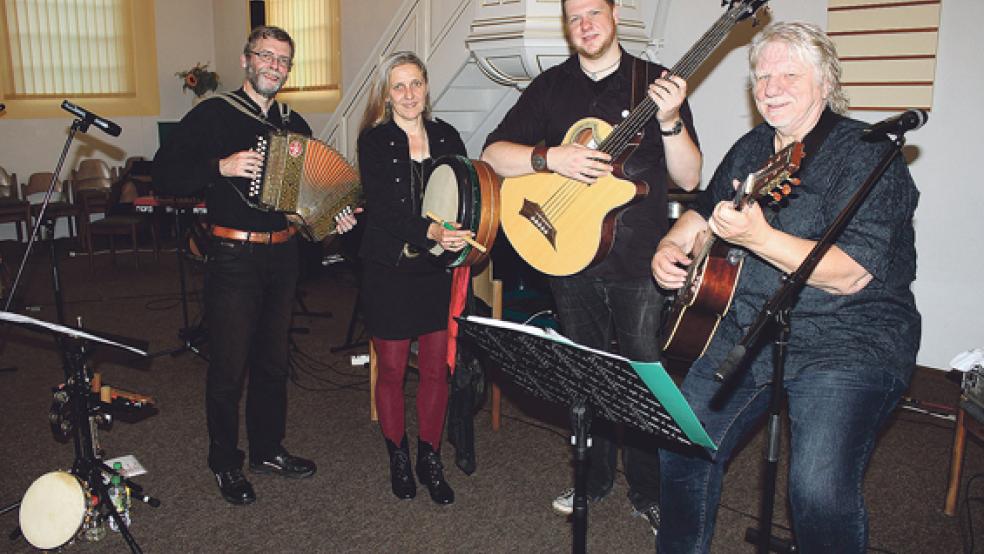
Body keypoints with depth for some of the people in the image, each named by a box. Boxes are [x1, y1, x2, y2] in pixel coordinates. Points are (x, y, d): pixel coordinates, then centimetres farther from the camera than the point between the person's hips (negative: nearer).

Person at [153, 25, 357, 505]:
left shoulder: (294, 124, 12)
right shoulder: (213, 115, -5)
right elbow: (163, 174, -11)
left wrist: (334, 217, 4)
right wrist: (221, 167, -23)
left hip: (282, 254, 6)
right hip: (233, 258, -5)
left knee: (273, 361, 15)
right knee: (229, 365, 2)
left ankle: (268, 450, 31)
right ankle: (225, 464, 19)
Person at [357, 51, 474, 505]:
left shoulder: (447, 137, 7)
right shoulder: (374, 141, -5)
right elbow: (382, 208, -17)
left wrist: (457, 237, -12)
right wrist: (429, 232, -32)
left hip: (439, 269, 3)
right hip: (390, 271, -3)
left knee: (436, 369, 8)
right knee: (391, 369, 9)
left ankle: (430, 460, 25)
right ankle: (398, 460, 28)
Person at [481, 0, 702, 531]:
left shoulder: (656, 83, 0)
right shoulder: (550, 87, 6)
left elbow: (689, 178, -5)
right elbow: (493, 155, -1)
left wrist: (670, 122, -21)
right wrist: (551, 157, -16)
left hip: (641, 262, -2)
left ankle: (649, 492, 24)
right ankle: (592, 479, 33)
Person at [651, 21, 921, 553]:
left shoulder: (867, 155, -11)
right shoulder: (750, 149, 11)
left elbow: (851, 274, -22)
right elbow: (703, 210, 26)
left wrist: (756, 236, -34)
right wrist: (669, 247, 4)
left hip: (848, 343, -6)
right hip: (748, 331, 6)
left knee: (820, 489, -22)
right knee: (682, 445, -2)